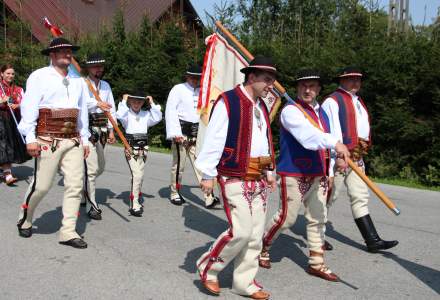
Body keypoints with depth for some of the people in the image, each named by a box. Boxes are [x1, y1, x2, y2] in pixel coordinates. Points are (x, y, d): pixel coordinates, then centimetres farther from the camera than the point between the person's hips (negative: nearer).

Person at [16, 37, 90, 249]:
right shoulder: (40, 76, 0)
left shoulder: (77, 80, 16)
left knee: (75, 185, -1)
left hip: (73, 140, 5)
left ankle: (68, 232, 6)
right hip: (48, 140, -5)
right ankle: (24, 220, 27)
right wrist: (30, 139, -13)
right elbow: (29, 108, -6)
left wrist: (85, 139, 15)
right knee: (41, 185, 0)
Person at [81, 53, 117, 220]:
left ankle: (84, 191, 42)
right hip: (86, 127, -7)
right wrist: (97, 103, -40)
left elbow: (111, 108, 13)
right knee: (91, 168, -10)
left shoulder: (106, 85, 14)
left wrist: (111, 130, 7)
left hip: (101, 129, 7)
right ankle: (91, 206, -1)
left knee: (100, 166, 18)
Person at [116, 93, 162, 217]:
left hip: (143, 147, 5)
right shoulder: (127, 114, 0)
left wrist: (152, 103, 0)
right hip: (131, 147, -5)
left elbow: (157, 118, -3)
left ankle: (135, 201, 26)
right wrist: (124, 101, -12)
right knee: (137, 174, -15)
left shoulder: (146, 114, 12)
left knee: (139, 175, 12)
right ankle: (134, 205, -14)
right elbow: (119, 116, -22)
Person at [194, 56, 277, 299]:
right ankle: (208, 267, 12)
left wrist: (269, 172, 20)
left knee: (255, 234, 8)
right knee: (241, 231, -12)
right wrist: (208, 174, -15)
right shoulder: (227, 101, -10)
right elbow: (214, 140, -13)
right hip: (234, 177, -8)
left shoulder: (261, 106, 15)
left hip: (259, 179, 8)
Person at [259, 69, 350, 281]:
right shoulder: (290, 110, -12)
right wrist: (335, 143, -45)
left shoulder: (322, 112, 14)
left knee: (318, 218, 10)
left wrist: (327, 172, 18)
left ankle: (316, 263, 21)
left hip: (317, 175, 8)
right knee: (287, 217, -3)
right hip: (293, 175, -7)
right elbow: (307, 134, -32)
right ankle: (262, 247, 21)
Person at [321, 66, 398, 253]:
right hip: (339, 156, -8)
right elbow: (331, 131, -17)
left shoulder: (359, 102, 20)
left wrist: (364, 145, 7)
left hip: (357, 158, 9)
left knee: (360, 198, 8)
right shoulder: (332, 101, -8)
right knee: (328, 196, 1)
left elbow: (364, 128, 21)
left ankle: (372, 240, 11)